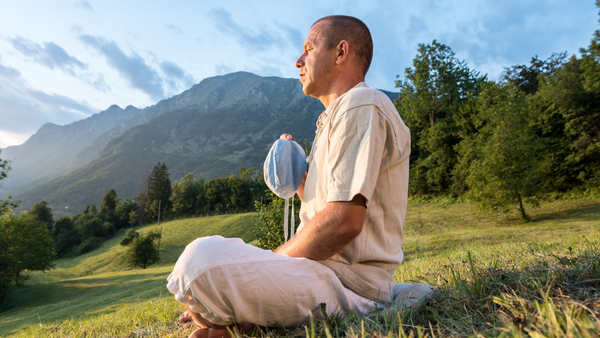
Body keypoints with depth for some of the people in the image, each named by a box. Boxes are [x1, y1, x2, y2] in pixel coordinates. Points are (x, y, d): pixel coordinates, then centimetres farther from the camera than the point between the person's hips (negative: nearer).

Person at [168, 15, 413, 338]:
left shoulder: (363, 105, -11)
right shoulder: (335, 117, 22)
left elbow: (344, 222, -22)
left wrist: (271, 262, -12)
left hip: (349, 282, -10)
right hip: (327, 268, 10)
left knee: (204, 259, -32)